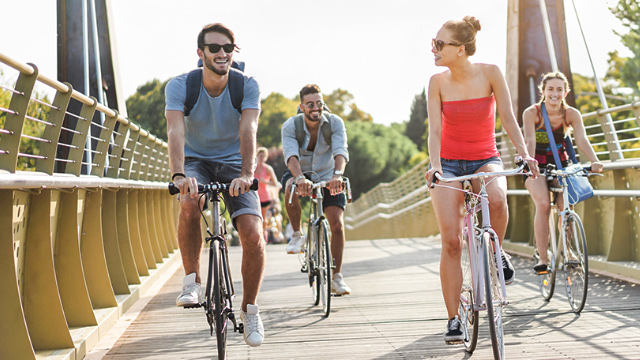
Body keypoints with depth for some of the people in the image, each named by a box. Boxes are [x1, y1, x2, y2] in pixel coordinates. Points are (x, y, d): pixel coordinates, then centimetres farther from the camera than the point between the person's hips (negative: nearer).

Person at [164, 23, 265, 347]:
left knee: (253, 234, -19)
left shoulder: (247, 86, -14)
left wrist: (246, 174, -45)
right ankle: (192, 280, -17)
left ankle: (250, 310, 0)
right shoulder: (180, 86, -16)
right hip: (197, 161, 0)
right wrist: (179, 175, -48)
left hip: (233, 164, 1)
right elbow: (176, 131, -30)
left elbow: (248, 130, -28)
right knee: (189, 204, -36)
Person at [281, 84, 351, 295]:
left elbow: (340, 151, -33)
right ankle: (297, 234, -14)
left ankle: (336, 278, -1)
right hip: (300, 173, 0)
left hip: (327, 177, 1)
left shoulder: (334, 123, -19)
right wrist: (300, 178, -56)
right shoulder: (290, 126, -20)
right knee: (291, 187, -37)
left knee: (337, 224, -13)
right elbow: (291, 155, -36)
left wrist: (337, 175, -54)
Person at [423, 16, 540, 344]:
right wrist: (434, 164, -27)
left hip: (485, 160, -1)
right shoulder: (437, 82, -5)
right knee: (451, 241, -11)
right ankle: (453, 319, -2)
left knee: (496, 200, -37)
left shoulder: (490, 73, -9)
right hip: (449, 163, 1)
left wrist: (524, 154, -24)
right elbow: (435, 128, -10)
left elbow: (508, 119, -10)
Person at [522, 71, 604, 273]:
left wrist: (594, 161, -42)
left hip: (560, 163, 2)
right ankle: (542, 258, -20)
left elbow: (582, 140, -24)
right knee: (543, 204, -25)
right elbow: (530, 140, -29)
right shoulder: (531, 113, -18)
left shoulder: (572, 114, -11)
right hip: (537, 165, -2)